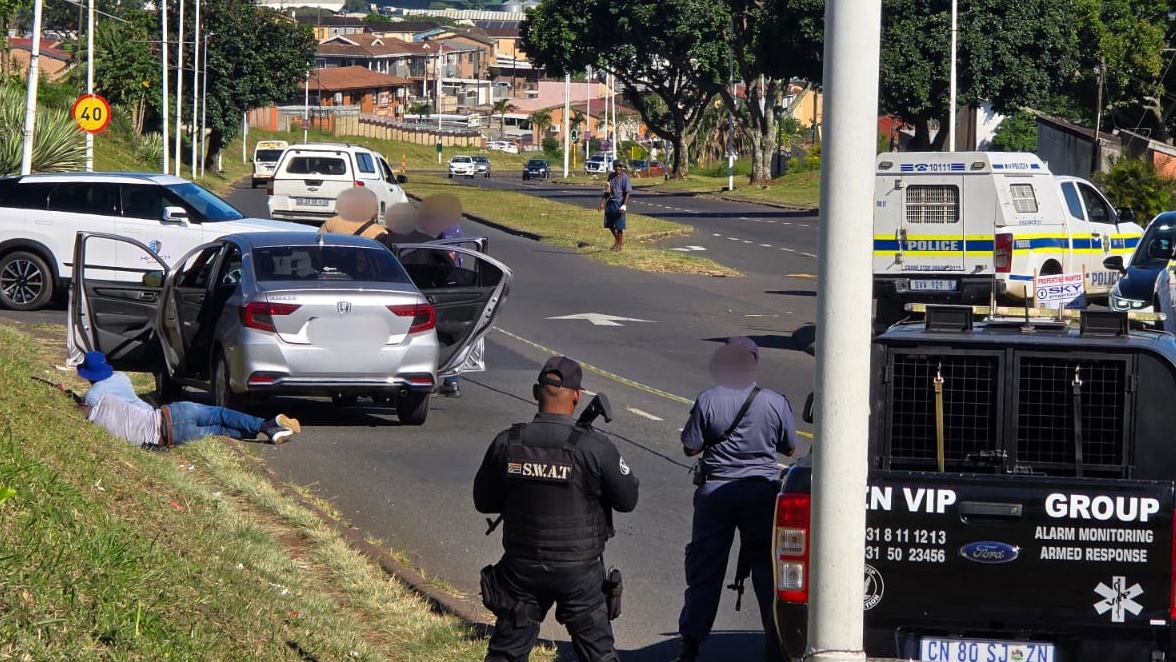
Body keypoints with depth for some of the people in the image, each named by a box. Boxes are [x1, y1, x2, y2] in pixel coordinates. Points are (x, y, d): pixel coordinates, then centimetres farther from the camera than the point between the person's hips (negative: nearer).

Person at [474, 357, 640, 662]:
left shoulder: (507, 443, -8)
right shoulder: (594, 447, -16)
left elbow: (484, 501, 3)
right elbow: (627, 499, -5)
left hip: (522, 568, 2)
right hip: (579, 573, -2)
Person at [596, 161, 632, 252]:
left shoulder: (625, 178, -10)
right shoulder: (611, 176, 8)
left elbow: (628, 192, -12)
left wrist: (624, 205, -21)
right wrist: (602, 202, 13)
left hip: (619, 203, -6)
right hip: (610, 202, 6)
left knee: (619, 226, -1)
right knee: (610, 224, 12)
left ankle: (619, 244, 12)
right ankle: (617, 240, 33)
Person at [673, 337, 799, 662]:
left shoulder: (708, 401, -11)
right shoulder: (775, 403, -7)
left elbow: (690, 448, -6)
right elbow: (789, 448, 5)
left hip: (716, 492, -1)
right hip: (762, 492, 1)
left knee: (704, 569, 8)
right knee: (766, 568, 9)